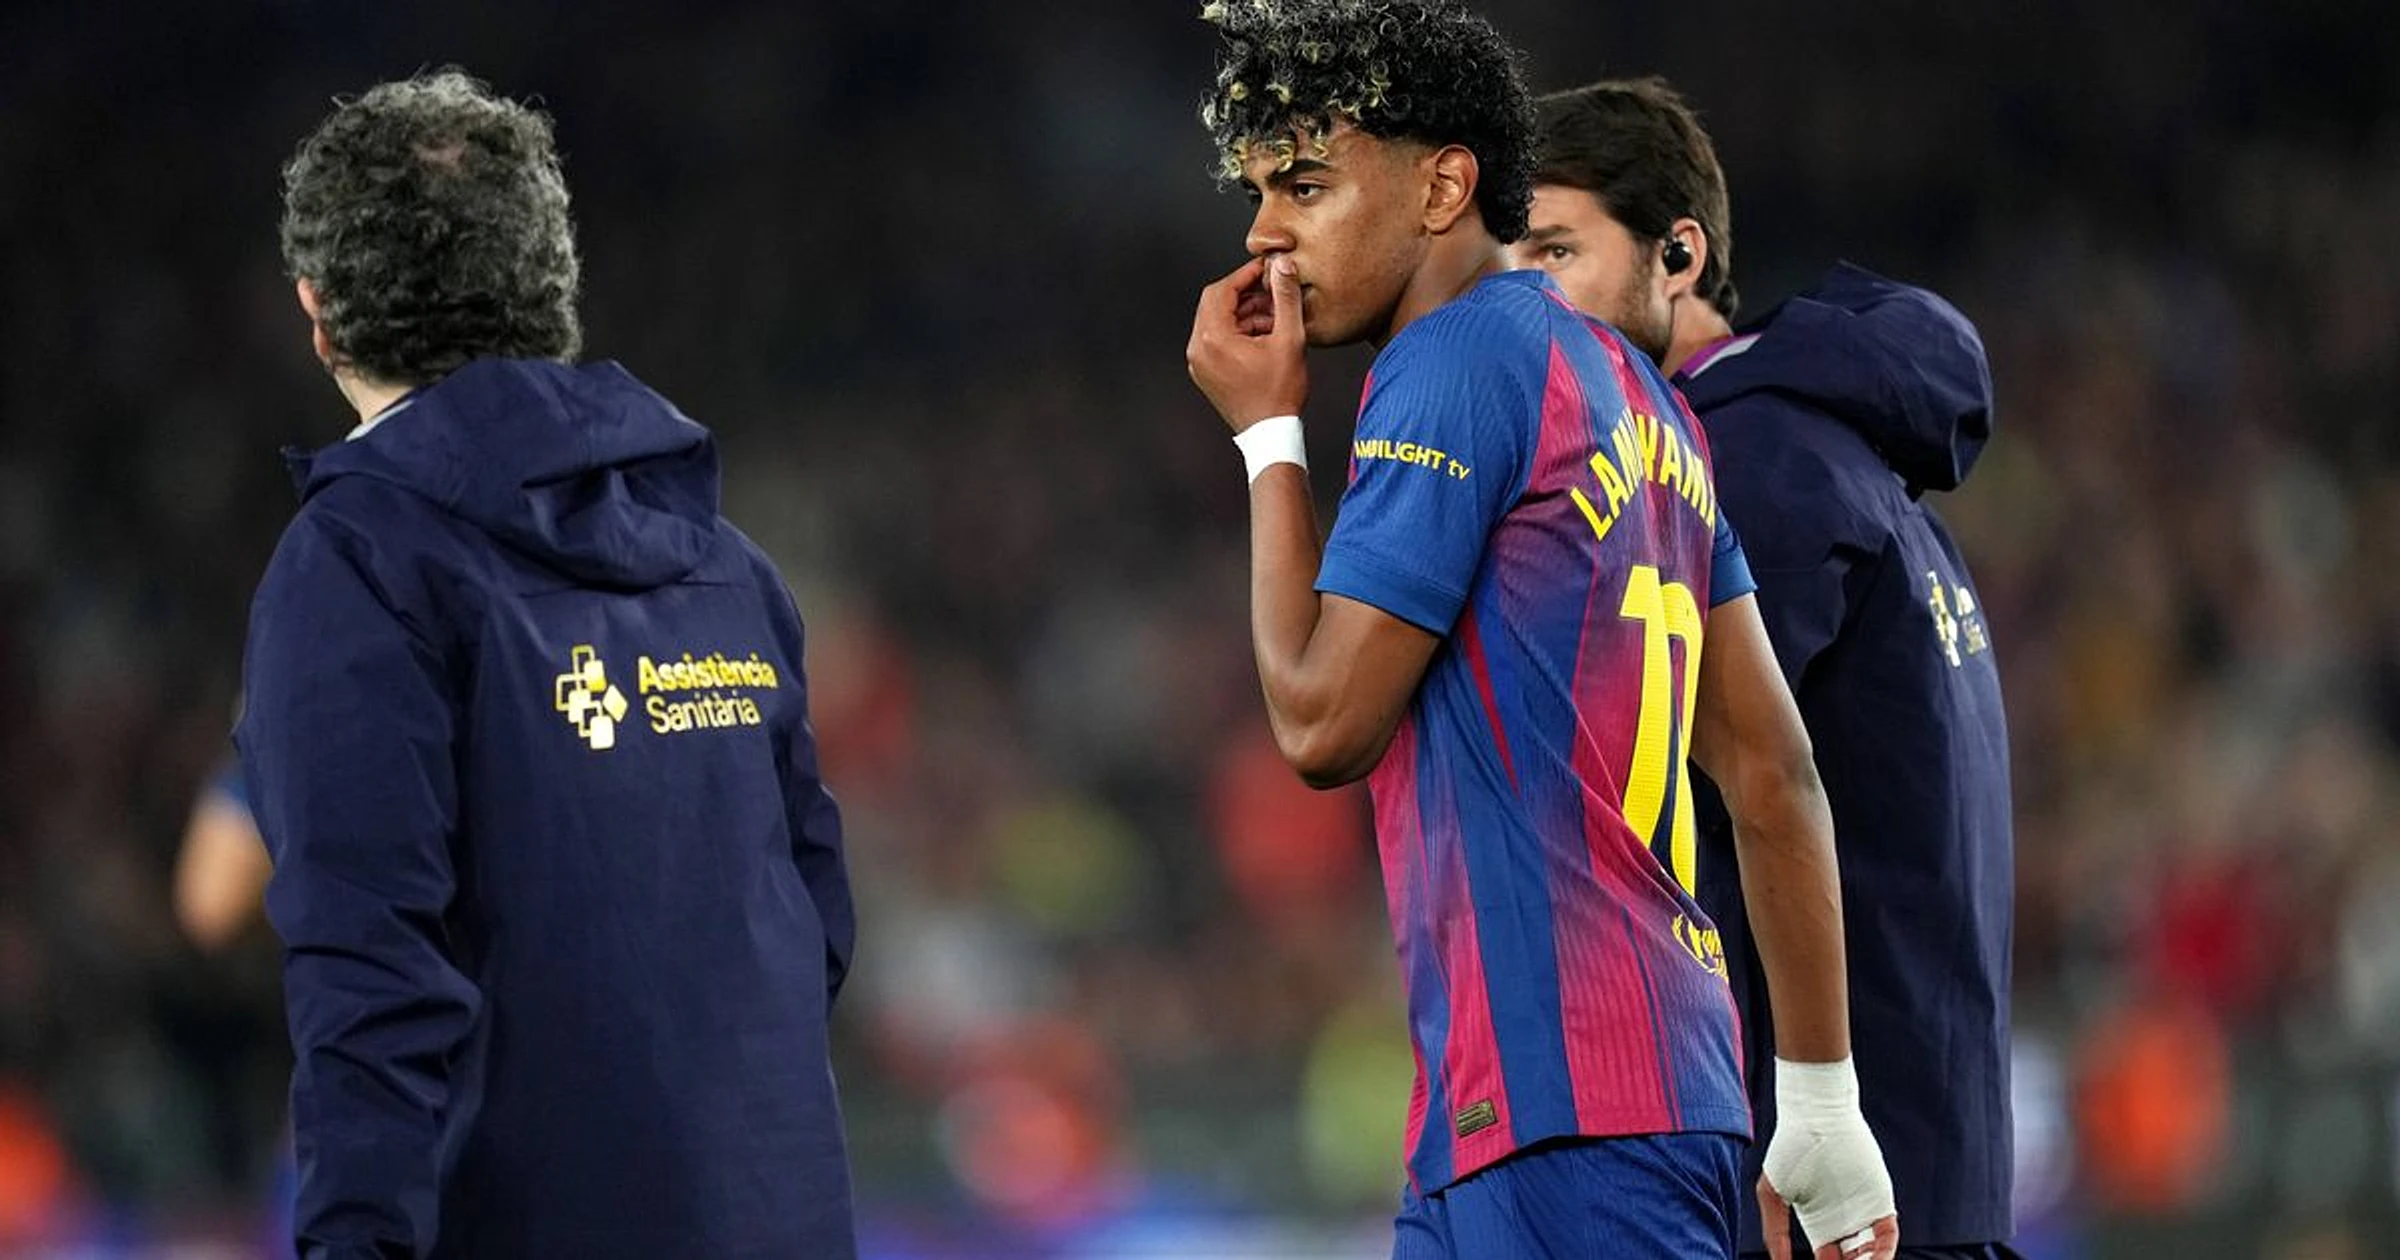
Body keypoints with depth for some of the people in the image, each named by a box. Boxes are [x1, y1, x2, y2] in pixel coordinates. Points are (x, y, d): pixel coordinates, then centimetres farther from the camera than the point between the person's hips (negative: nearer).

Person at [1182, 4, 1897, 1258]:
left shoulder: (1453, 366, -9)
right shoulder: (1627, 388, 19)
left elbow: (1320, 721, -9)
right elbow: (1770, 764, 18)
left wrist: (1266, 434, 2)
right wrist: (1820, 1097, 20)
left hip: (1558, 1095, -10)